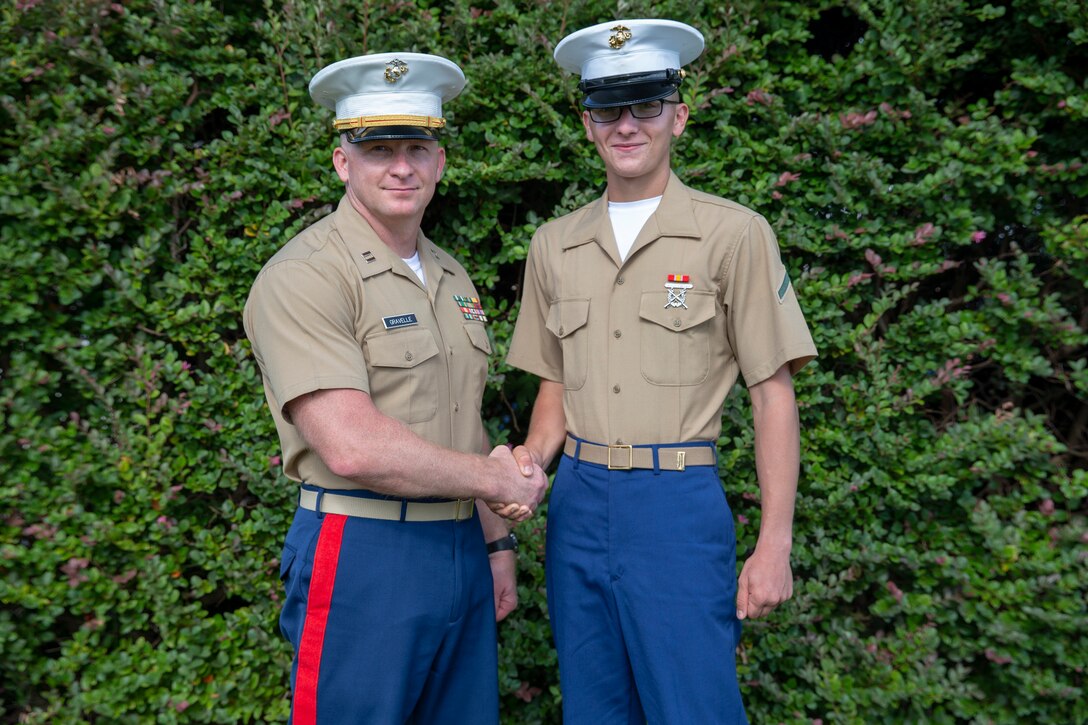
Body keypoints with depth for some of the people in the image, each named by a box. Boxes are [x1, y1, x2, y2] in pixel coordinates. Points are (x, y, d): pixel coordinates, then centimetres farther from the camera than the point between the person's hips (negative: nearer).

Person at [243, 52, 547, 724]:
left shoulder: (452, 277, 12)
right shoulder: (303, 278, -14)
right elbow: (355, 449, -23)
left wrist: (496, 542, 16)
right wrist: (496, 479, -12)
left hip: (462, 553, 7)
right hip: (363, 559, -7)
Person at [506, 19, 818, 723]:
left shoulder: (733, 233, -5)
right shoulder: (553, 244, 8)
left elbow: (774, 393, -5)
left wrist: (774, 545, -9)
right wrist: (531, 460, -5)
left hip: (679, 504, -4)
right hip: (578, 501, 5)